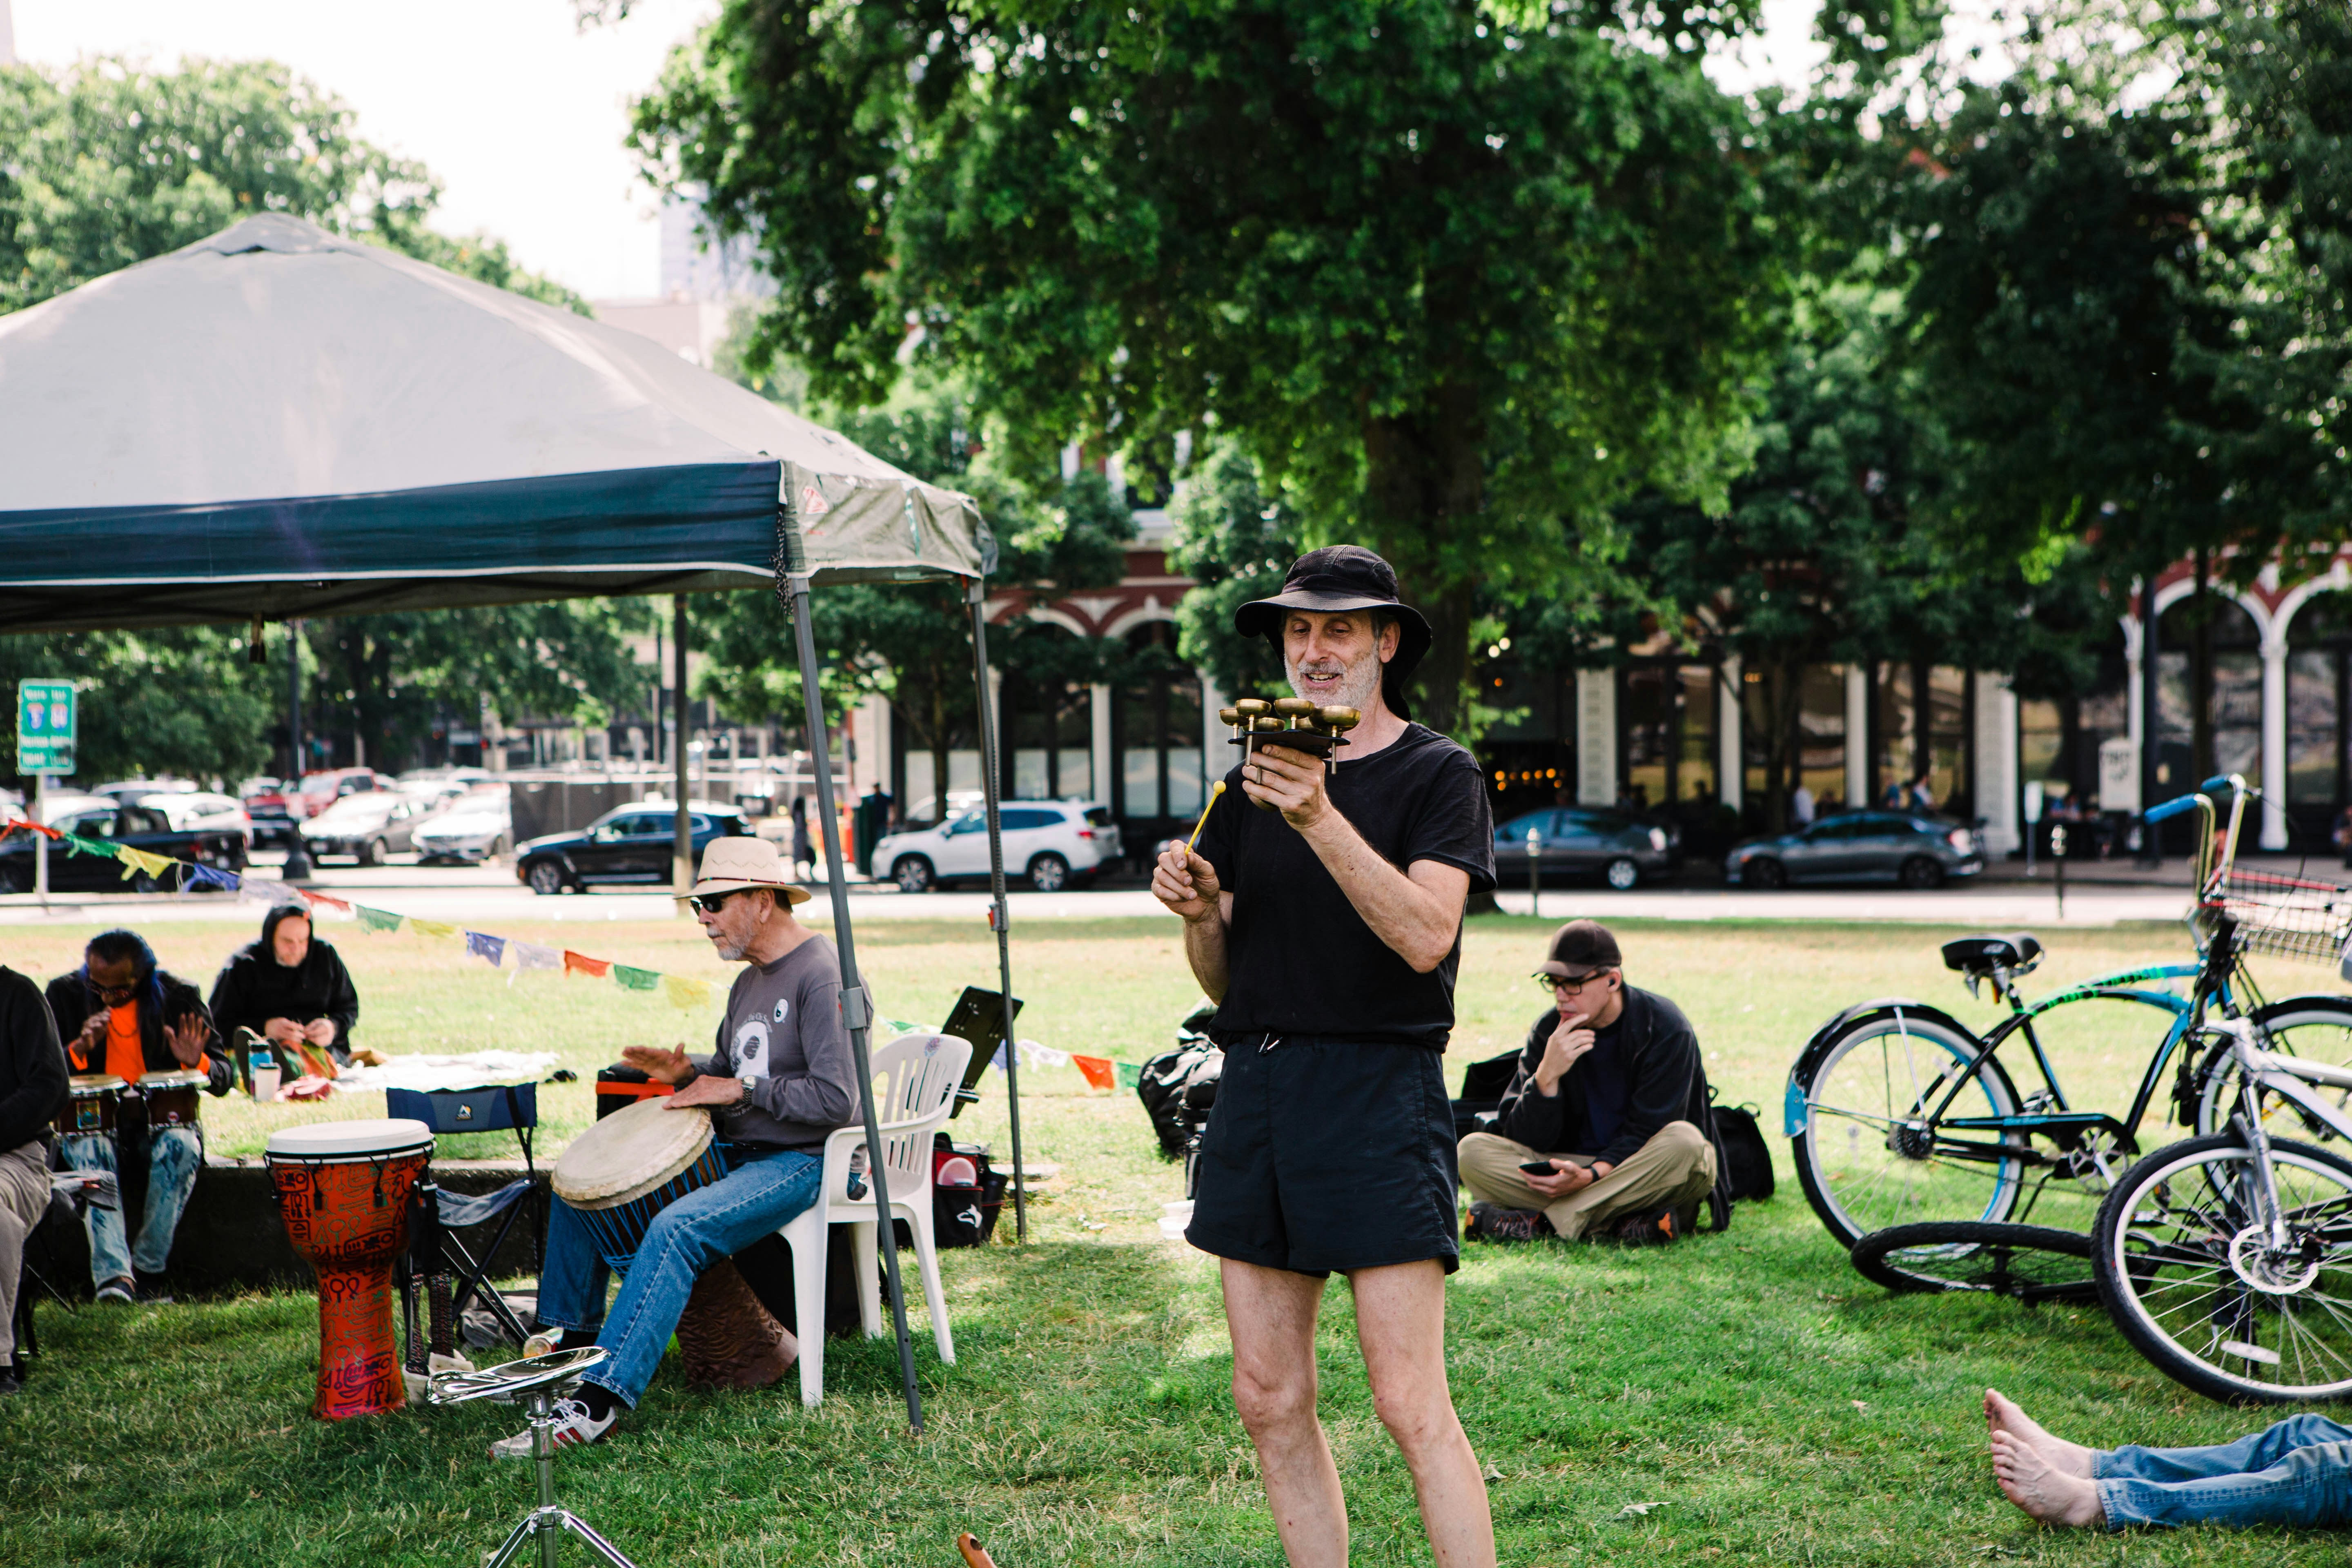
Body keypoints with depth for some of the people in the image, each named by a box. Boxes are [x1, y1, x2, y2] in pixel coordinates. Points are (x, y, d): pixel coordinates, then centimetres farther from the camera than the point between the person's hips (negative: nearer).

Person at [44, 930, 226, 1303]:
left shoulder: (178, 997, -1)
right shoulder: (65, 995, 0)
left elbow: (222, 1079, 0)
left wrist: (198, 1062, -24)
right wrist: (78, 1050, -24)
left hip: (161, 1121, 0)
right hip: (94, 1121, 0)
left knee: (182, 1146, -33)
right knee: (90, 1150, -34)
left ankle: (148, 1269, -22)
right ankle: (113, 1275, -43)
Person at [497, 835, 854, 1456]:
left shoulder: (822, 978, -16)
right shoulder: (750, 979, 15)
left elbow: (836, 1101, -23)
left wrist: (738, 1091, -18)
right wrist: (689, 1073, 3)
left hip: (801, 1163, -10)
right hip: (736, 1152, 10)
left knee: (676, 1228, -35)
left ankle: (599, 1401, -38)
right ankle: (570, 1343, 17)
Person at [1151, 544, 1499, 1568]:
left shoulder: (1437, 774, 0)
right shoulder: (1251, 784, 16)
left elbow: (1425, 935, -16)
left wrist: (1321, 820, -25)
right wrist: (1197, 913, -4)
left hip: (1379, 1089, -6)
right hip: (1254, 1088, 6)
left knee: (1411, 1406, -10)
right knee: (1270, 1401, 6)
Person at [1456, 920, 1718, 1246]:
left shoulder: (1665, 1027, -11)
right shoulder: (1548, 1031, -2)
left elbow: (1647, 1133, -16)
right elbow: (1525, 1141, -8)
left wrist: (1591, 1176, -32)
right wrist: (1547, 1075, -24)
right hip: (1573, 1167, 2)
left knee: (1685, 1142, -36)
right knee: (1473, 1150, -19)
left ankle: (1542, 1221, -31)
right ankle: (1623, 1223, -29)